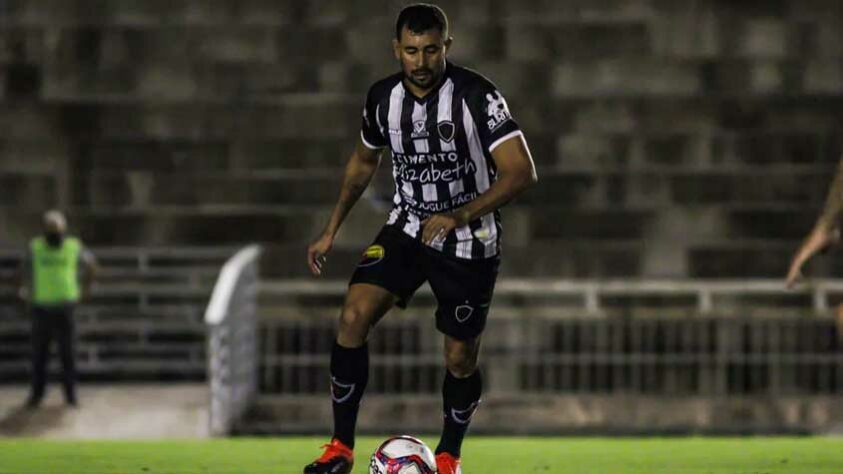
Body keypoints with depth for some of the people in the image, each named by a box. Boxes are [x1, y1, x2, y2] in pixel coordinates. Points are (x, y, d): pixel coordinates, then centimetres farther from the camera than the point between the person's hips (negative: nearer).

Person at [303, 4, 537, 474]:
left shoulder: (476, 96, -21)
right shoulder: (383, 97, -4)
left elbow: (522, 171, -26)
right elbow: (364, 162, 15)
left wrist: (459, 216, -34)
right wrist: (332, 231, 13)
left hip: (469, 242, -4)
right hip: (408, 228, 4)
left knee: (461, 358, 4)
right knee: (354, 316, -16)